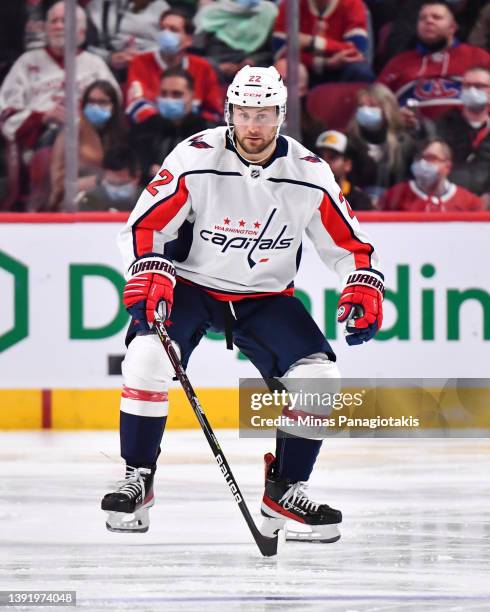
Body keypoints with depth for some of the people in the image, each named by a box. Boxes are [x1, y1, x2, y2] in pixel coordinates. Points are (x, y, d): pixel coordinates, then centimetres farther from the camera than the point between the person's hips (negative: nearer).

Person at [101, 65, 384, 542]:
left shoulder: (309, 174, -11)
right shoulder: (195, 159, -19)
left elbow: (348, 244, -2)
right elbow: (143, 226, -15)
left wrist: (364, 289, -20)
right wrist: (150, 276, -33)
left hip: (266, 296, 2)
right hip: (191, 284, -2)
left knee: (318, 378, -17)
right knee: (147, 357, -28)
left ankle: (284, 491, 2)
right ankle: (137, 480, -11)